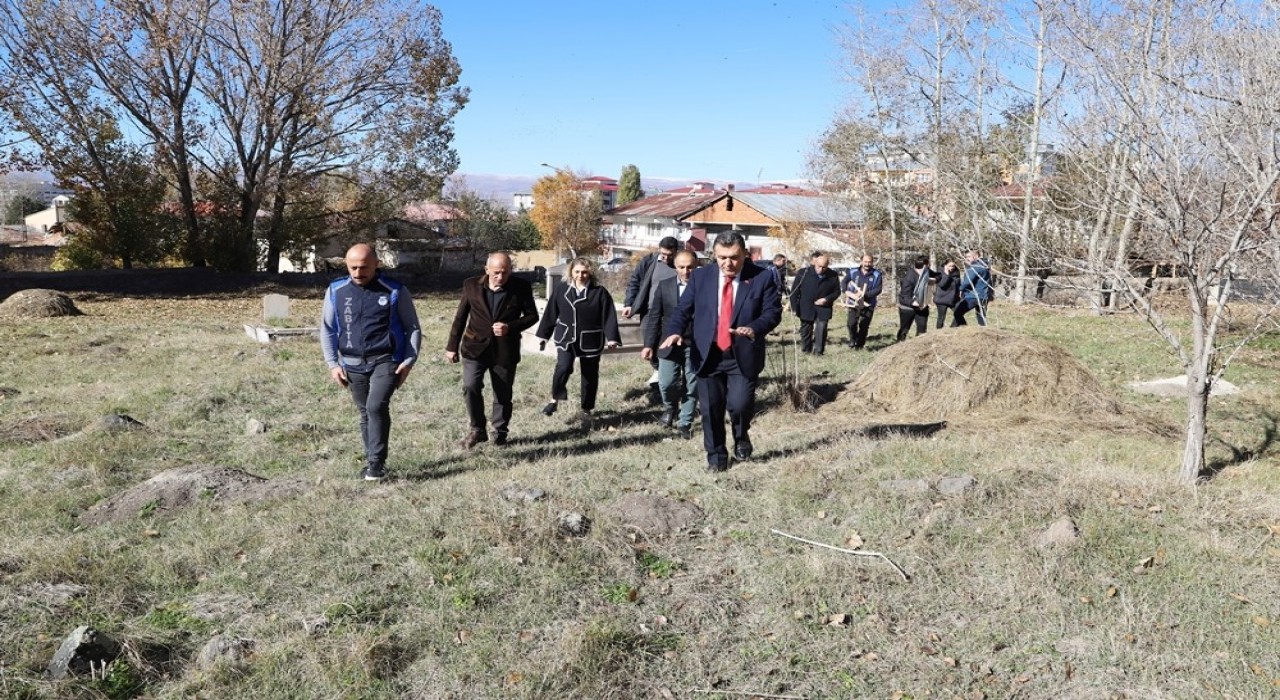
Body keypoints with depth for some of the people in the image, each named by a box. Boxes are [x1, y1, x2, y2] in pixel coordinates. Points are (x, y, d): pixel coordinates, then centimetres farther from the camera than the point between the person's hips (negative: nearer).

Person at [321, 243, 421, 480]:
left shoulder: (395, 291, -5)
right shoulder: (335, 292, 3)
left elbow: (413, 328, 2)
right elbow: (327, 330, 10)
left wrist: (409, 361, -7)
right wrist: (333, 363, 2)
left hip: (386, 361, -4)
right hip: (353, 365, 4)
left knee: (377, 406, -20)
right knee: (365, 413, 11)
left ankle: (377, 462, -8)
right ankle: (371, 460, 26)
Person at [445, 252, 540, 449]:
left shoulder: (521, 288, -6)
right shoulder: (472, 286, -2)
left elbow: (532, 315, 1)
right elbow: (460, 317, 6)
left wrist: (510, 327, -17)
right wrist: (452, 346, 6)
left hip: (505, 350, 0)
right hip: (475, 347, 0)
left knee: (503, 394, 8)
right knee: (470, 387, -13)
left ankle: (500, 433, 27)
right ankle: (477, 430, 6)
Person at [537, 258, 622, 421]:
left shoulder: (600, 292, -7)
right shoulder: (561, 289, 0)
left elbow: (609, 317, -9)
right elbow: (551, 313, 6)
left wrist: (612, 338, -18)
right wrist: (543, 334, 8)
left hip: (590, 341, 0)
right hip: (566, 338, 1)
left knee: (590, 375, 8)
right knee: (563, 367, -20)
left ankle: (587, 409, 24)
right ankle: (555, 400, -1)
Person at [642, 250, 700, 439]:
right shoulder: (664, 286, 2)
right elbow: (654, 317, 3)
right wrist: (649, 344, -2)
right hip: (670, 344, 1)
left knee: (692, 387, 5)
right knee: (666, 383, -2)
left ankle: (685, 423, 21)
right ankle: (670, 408, 29)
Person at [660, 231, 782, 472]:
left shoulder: (762, 277, -3)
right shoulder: (700, 277, 4)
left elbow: (773, 311, -7)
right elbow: (683, 309, 4)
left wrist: (754, 328, -27)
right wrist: (674, 331, -17)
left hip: (743, 356, -2)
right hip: (708, 355, 2)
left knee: (740, 404, -13)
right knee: (710, 409, 6)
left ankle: (741, 436, 21)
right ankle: (716, 457, 25)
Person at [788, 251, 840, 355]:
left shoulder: (833, 276, -4)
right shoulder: (803, 273, -8)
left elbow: (837, 292, 7)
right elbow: (794, 291, -2)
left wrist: (826, 299, -12)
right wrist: (794, 308, -5)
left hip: (823, 309, 0)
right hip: (806, 309, 0)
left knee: (821, 331, -7)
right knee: (805, 331, 11)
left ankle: (818, 352, 2)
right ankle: (806, 351, 27)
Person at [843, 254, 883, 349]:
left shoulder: (877, 275, -4)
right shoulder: (853, 272, 2)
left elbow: (878, 289, -10)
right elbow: (844, 282, 11)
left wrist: (865, 294, -22)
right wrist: (846, 291, -9)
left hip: (868, 305, 0)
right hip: (853, 303, 0)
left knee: (864, 326, 4)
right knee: (852, 323, -11)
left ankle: (859, 344, 21)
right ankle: (853, 339, 16)